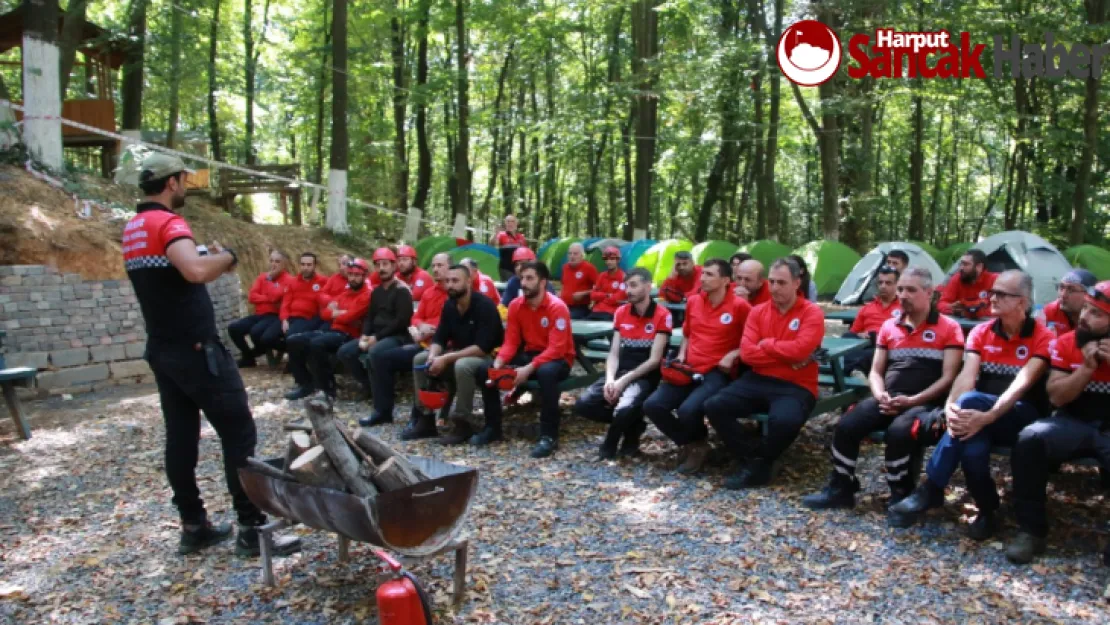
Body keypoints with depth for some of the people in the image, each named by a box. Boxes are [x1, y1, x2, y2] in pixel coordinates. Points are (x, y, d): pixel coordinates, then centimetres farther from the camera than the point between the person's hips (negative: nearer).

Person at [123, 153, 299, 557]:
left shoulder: (132, 230, 14)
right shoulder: (167, 223, -16)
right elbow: (196, 271, -35)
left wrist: (211, 260, 16)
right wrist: (227, 256, -15)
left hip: (162, 350, 10)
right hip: (196, 349, -10)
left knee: (181, 436, 11)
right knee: (239, 434, -4)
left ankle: (193, 526, 17)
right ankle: (251, 528, -1)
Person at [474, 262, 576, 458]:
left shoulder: (557, 307, -19)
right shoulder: (516, 305, -1)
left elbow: (556, 348, -25)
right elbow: (511, 341, 0)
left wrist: (528, 369, -34)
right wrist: (498, 363, -20)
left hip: (557, 359, -6)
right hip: (528, 354, 6)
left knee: (546, 372, -42)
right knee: (484, 370, -12)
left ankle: (549, 436, -31)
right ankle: (493, 427, 1)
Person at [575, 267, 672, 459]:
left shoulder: (662, 315, -8)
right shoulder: (621, 313, 10)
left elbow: (654, 360, -11)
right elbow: (614, 353, 6)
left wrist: (624, 381, -18)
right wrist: (610, 379, -14)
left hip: (645, 377, -5)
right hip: (619, 373, 6)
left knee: (624, 410, -35)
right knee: (583, 404, -18)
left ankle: (608, 448, -2)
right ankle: (632, 424, 4)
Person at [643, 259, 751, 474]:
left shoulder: (739, 306, -7)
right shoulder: (693, 301, 11)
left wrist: (733, 355, -14)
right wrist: (681, 356, 10)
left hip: (718, 373, -6)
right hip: (689, 370, 6)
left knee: (688, 410, -32)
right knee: (652, 405, -15)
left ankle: (699, 444, 5)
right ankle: (690, 444, 7)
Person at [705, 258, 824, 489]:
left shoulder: (812, 313, -4)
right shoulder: (758, 311, 8)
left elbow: (800, 350, -20)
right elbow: (747, 352, -4)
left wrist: (766, 344, -6)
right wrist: (786, 355, -12)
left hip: (796, 387, -4)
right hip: (758, 380, 5)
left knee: (784, 420, -37)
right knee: (714, 406, -16)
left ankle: (758, 466, -8)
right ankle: (746, 460, -4)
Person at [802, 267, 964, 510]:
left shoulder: (949, 328, 4)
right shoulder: (889, 326, 18)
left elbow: (948, 378, -3)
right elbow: (875, 371, 17)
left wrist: (912, 400, -16)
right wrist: (880, 395, -6)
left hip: (925, 403, -4)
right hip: (887, 400, 4)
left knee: (899, 431, -35)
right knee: (846, 425, -22)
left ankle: (901, 496, -12)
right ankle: (840, 489, -6)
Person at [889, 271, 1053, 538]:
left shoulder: (1042, 337, -6)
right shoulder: (980, 332, 7)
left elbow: (1021, 384, -21)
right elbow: (967, 375, -8)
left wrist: (988, 417, -36)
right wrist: (950, 406, -30)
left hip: (1023, 417, -3)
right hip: (981, 411, 3)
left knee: (970, 400, -37)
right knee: (972, 444, -37)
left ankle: (930, 489, -34)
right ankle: (987, 510, -16)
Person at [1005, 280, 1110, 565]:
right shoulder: (1064, 344, 1)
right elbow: (1056, 398, -3)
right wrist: (1087, 367, -15)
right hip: (1075, 424, 2)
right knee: (1030, 439, -30)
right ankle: (1031, 530, -18)